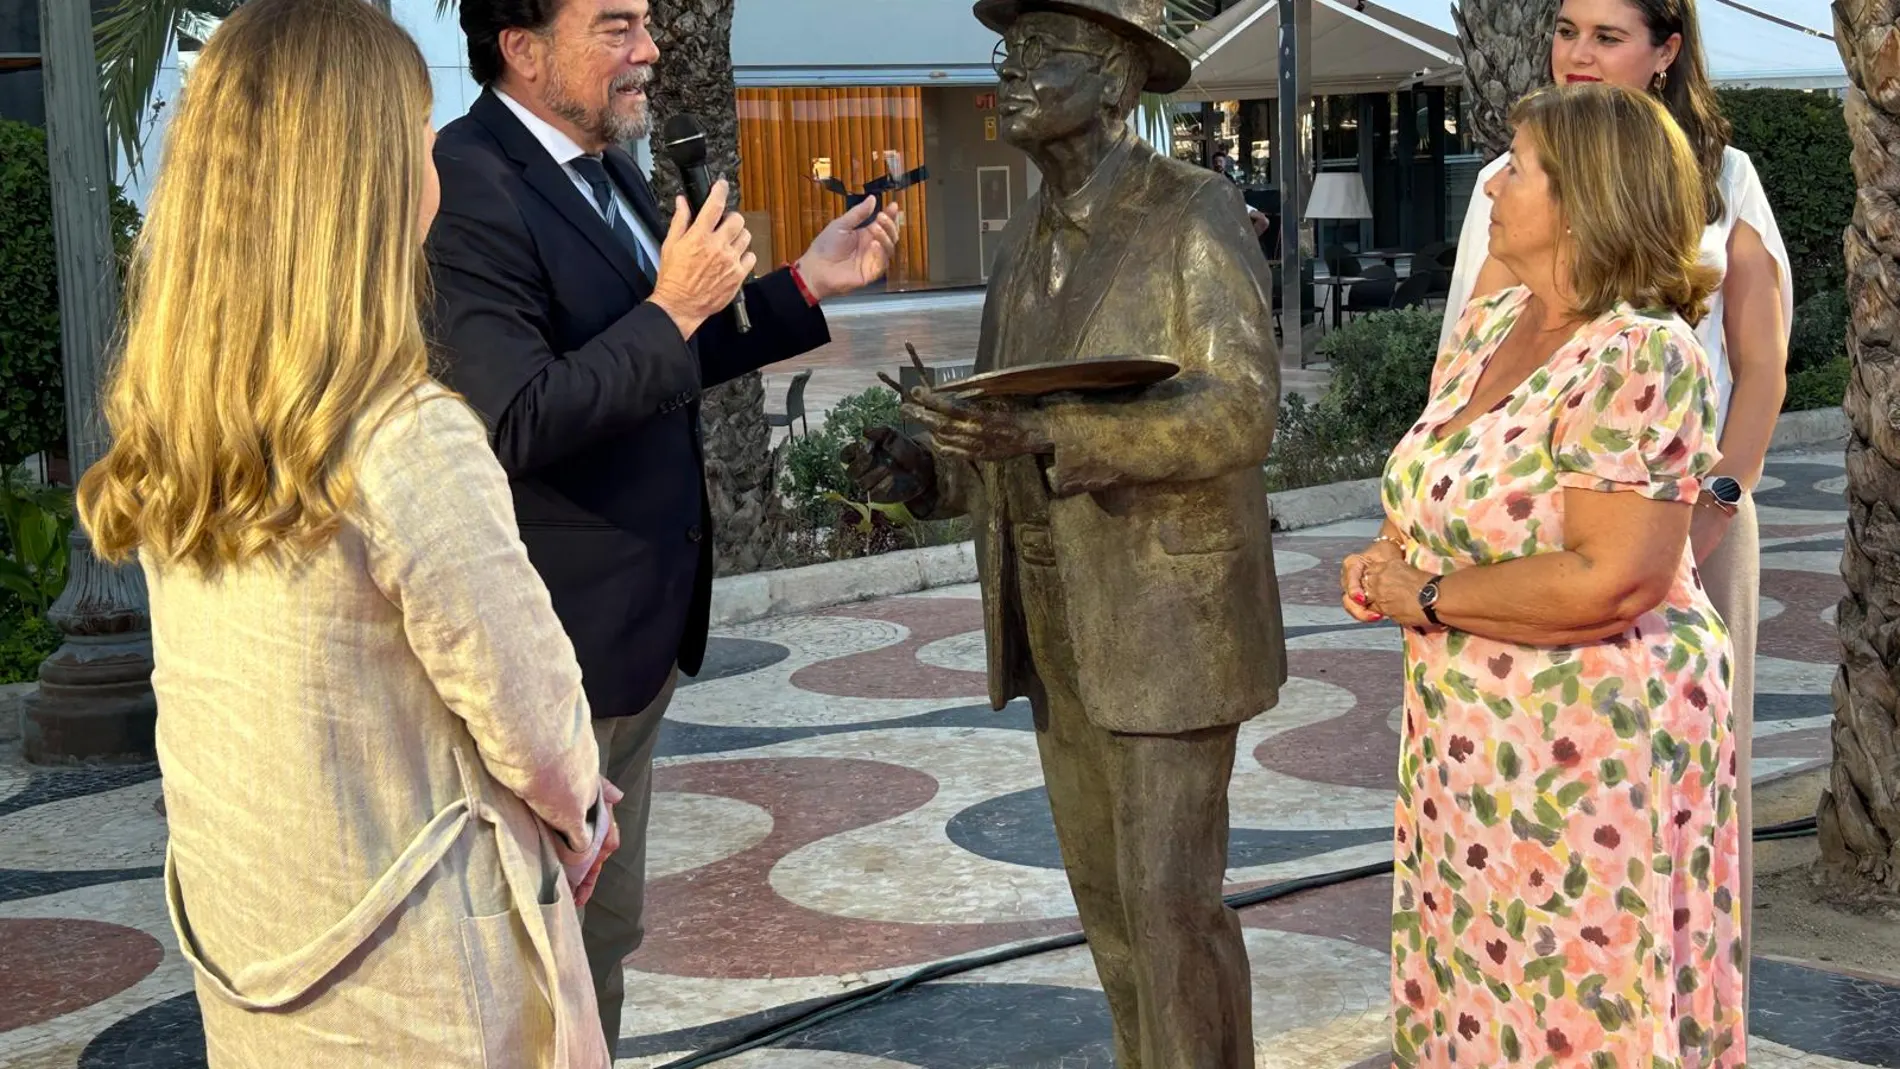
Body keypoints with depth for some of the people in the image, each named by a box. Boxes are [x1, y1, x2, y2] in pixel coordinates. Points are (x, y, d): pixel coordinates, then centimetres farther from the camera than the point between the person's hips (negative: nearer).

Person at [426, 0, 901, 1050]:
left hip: (643, 623, 9)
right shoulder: (470, 189, -20)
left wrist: (806, 285, 13)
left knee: (603, 924, 21)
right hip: (561, 641, -9)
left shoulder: (606, 168, 10)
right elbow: (514, 422, -28)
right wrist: (672, 310, -25)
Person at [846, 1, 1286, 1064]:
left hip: (1171, 614, -7)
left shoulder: (1199, 212, -13)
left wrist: (1045, 434, -33)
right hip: (1059, 621, 7)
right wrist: (922, 470, -8)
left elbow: (1239, 412, -22)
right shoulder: (1028, 239, 10)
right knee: (1109, 887, 14)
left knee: (1171, 900, -4)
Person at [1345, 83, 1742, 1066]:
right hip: (1466, 732, 8)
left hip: (1588, 747, -8)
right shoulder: (1483, 327, 7)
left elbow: (1607, 581, -26)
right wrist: (1388, 557, -1)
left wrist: (1429, 597, -16)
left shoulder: (1642, 358, -19)